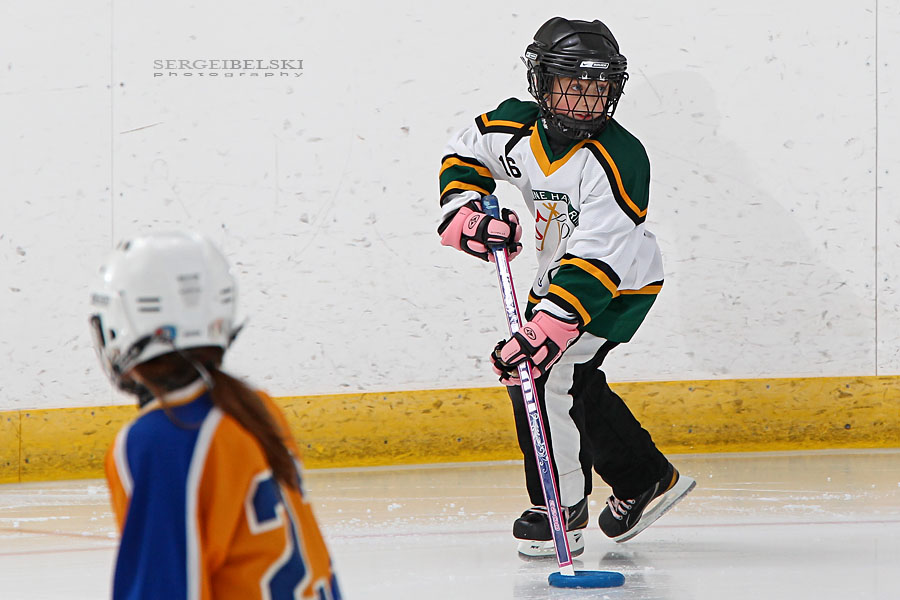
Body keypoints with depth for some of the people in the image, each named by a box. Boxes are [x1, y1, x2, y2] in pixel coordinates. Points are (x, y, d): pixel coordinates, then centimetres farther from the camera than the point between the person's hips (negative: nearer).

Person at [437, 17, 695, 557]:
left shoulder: (618, 159, -32)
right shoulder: (515, 127, -13)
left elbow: (596, 259, -37)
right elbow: (464, 154, 9)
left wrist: (550, 325, -45)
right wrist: (466, 212, -10)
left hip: (619, 287, -8)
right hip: (559, 277, 8)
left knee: (545, 371, -19)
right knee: (576, 385, 16)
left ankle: (562, 509, -7)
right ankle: (647, 481, 34)